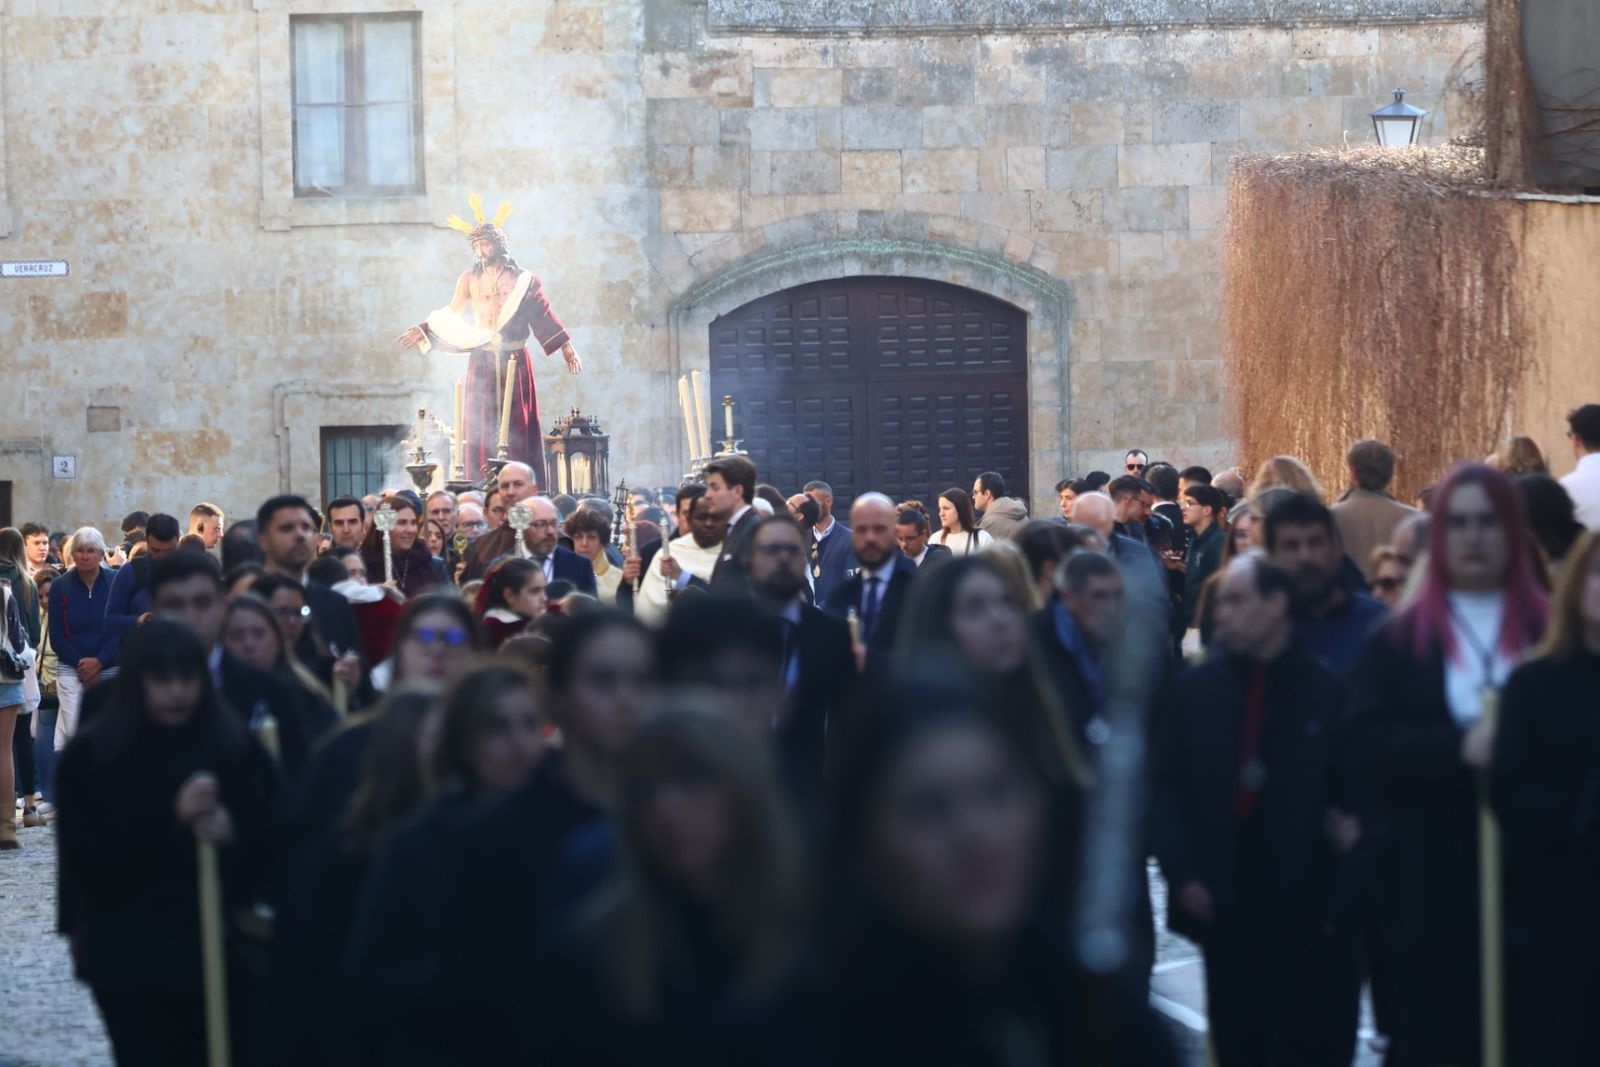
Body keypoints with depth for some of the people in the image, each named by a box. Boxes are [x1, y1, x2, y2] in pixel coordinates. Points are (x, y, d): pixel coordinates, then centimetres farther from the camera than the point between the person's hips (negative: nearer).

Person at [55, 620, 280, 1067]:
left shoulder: (235, 746, 3)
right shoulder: (91, 756, -2)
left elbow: (271, 845, 4)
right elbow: (87, 861, -9)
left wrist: (232, 833, -18)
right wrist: (172, 817, -19)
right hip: (130, 955, -1)